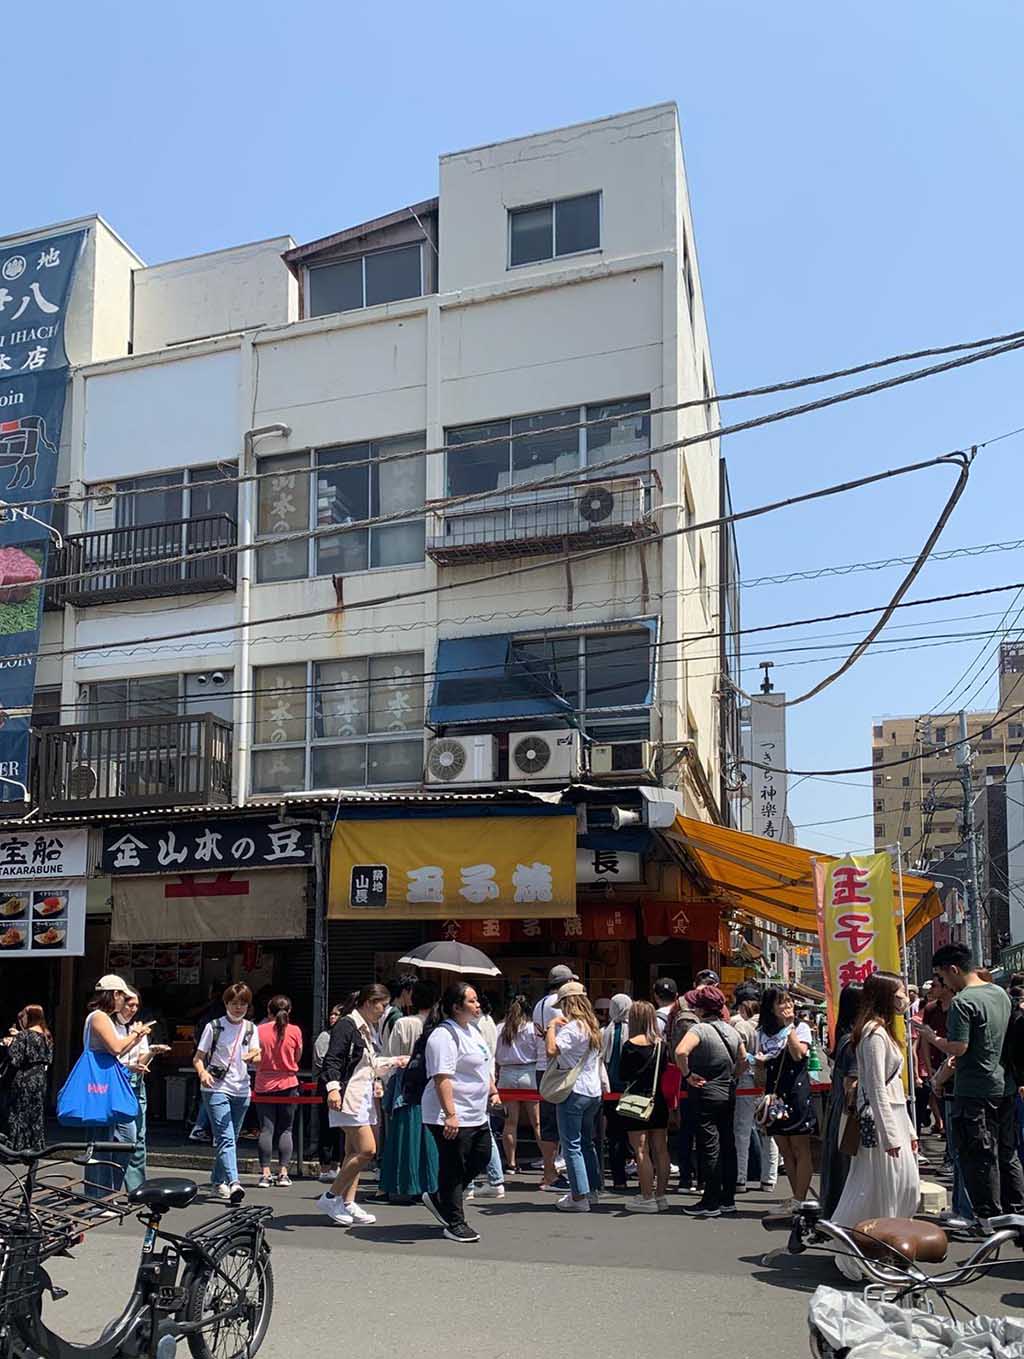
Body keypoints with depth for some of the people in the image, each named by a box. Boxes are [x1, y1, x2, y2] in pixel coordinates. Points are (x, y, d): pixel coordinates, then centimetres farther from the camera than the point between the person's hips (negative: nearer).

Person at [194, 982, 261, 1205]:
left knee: (230, 1139, 13)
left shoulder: (251, 1029, 10)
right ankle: (233, 1183, -29)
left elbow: (256, 1061, 1)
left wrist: (254, 1057, -23)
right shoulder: (214, 1027, 1)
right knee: (226, 1138, -17)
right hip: (216, 1089, -5)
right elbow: (198, 1058, 0)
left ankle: (218, 1183, 26)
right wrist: (203, 1072, -21)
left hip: (241, 1091, 5)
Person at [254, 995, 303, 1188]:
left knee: (266, 1129, 4)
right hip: (288, 1084, 0)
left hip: (264, 1084, 0)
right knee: (285, 1130, 8)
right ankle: (283, 1173, 4)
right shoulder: (295, 1031, -6)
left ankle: (265, 1173, 0)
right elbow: (297, 1057, 5)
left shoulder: (260, 1030, -5)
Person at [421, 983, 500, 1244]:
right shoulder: (444, 1035, -18)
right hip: (452, 1117, -10)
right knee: (454, 1169, 0)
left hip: (477, 1114, 10)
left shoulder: (473, 1030, 14)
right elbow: (442, 1077, -25)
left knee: (481, 1160, 15)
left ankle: (439, 1198, 30)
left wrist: (493, 1091, 18)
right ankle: (454, 1223, 13)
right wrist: (450, 1115, -29)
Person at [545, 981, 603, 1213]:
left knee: (572, 1145, -3)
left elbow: (552, 1049, -30)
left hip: (574, 1091, -9)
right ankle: (591, 1190, 26)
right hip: (594, 1091, 9)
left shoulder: (571, 1027, -16)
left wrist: (551, 1025, -16)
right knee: (587, 1142, 19)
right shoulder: (592, 1026, 12)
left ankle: (579, 1197, -2)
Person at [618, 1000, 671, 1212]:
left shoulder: (632, 1045, -12)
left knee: (641, 1150, -1)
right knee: (660, 1149, 10)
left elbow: (623, 1076, -5)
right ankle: (661, 1195, 16)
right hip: (659, 1101, 6)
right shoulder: (661, 1043, 4)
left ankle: (647, 1198, 0)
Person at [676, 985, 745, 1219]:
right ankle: (728, 1198, 18)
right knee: (728, 1145, 11)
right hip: (728, 1094, 7)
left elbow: (681, 1051, -32)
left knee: (709, 1148, -2)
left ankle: (711, 1202, 2)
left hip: (706, 1095, -7)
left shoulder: (700, 1029, -16)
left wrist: (688, 1074, -19)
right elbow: (743, 1059, 17)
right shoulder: (731, 1030, 7)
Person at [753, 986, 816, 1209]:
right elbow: (761, 1077, 18)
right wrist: (758, 1063, -4)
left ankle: (799, 1200, -2)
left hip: (798, 1093, -5)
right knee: (785, 1151, 8)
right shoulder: (763, 1033, 11)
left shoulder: (801, 1028, 1)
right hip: (775, 1096, 5)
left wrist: (789, 1027, -14)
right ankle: (797, 1198, 15)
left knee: (800, 1149, -4)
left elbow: (798, 1054, -18)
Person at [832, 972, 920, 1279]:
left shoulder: (883, 1030, 17)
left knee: (908, 1189, 12)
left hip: (893, 1118, 10)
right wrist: (891, 1136, -19)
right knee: (882, 1194, -3)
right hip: (879, 1122, -10)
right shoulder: (875, 1034, -16)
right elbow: (877, 1090, -19)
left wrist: (908, 1130, 19)